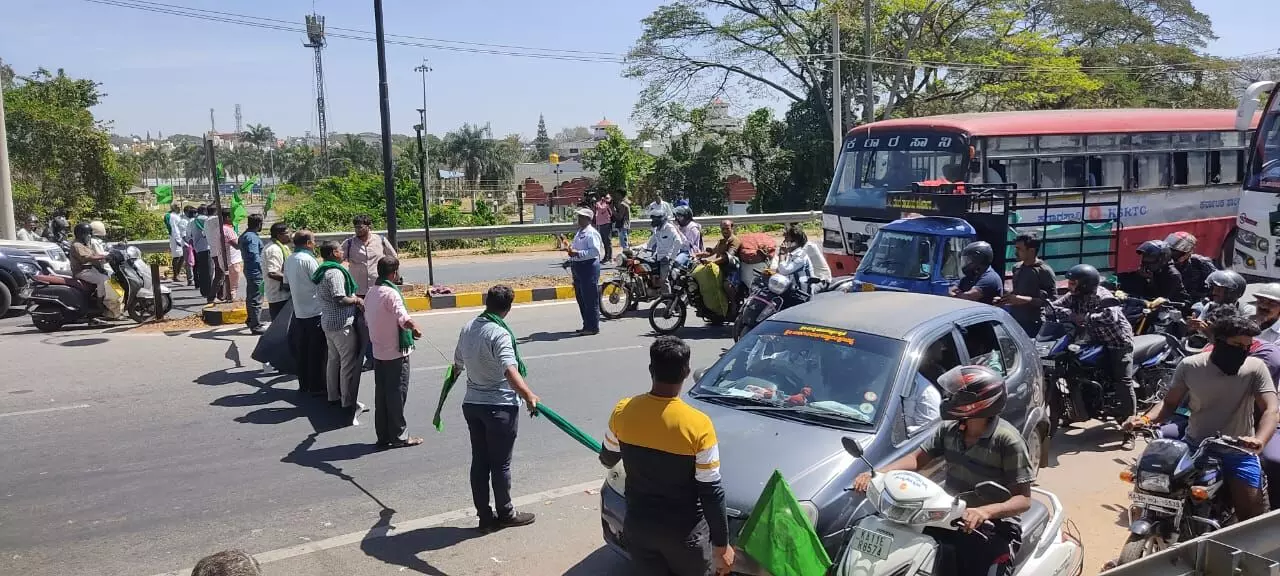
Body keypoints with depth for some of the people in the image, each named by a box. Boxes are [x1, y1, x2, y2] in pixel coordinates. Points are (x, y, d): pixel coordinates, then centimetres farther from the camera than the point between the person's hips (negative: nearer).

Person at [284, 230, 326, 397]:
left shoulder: (289, 260, 8)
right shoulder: (308, 260, -16)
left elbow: (287, 283, 16)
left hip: (298, 311, 8)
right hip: (315, 311, -7)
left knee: (301, 350, 13)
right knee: (316, 352, 1)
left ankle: (303, 385, 20)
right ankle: (316, 386, 6)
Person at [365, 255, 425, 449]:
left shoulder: (371, 292, 7)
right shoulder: (391, 293, -20)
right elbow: (405, 320, -32)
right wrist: (416, 330, -12)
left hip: (378, 352, 8)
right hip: (395, 353, -8)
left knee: (381, 394, 12)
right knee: (397, 394, 2)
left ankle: (383, 436, 19)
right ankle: (399, 436, 10)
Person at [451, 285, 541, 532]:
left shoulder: (468, 328, 5)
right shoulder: (499, 333, -20)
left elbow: (458, 362, 22)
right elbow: (510, 369, -36)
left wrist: (455, 373, 45)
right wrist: (528, 394, -48)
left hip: (472, 404, 7)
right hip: (499, 407, -7)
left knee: (479, 462, 12)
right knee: (500, 464, 6)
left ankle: (485, 516, 18)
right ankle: (505, 514, 20)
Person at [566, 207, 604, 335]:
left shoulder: (591, 233, -13)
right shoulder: (579, 232, 17)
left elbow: (595, 251, -23)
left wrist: (577, 253, -26)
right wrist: (571, 251, 11)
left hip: (588, 268, -10)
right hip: (578, 268, 10)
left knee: (590, 299, -6)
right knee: (581, 299, 14)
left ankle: (593, 327, 0)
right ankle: (587, 326, 23)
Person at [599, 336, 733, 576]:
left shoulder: (623, 411, -10)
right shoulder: (698, 425, -21)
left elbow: (608, 460, 8)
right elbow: (711, 493, -16)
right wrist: (721, 544, -6)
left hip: (638, 526, 4)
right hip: (684, 533, -3)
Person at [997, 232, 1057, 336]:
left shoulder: (1044, 271, -9)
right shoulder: (1016, 268, 13)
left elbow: (1053, 300, -14)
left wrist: (1025, 300, -21)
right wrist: (1003, 300, 9)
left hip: (1032, 324, -7)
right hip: (1013, 321, 7)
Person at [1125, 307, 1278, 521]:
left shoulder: (1255, 368, -8)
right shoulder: (1189, 366, -4)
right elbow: (1170, 402, 6)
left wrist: (1259, 441, -37)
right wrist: (1146, 419, -15)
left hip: (1238, 451, -1)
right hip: (1194, 446, 2)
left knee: (1252, 517, -13)